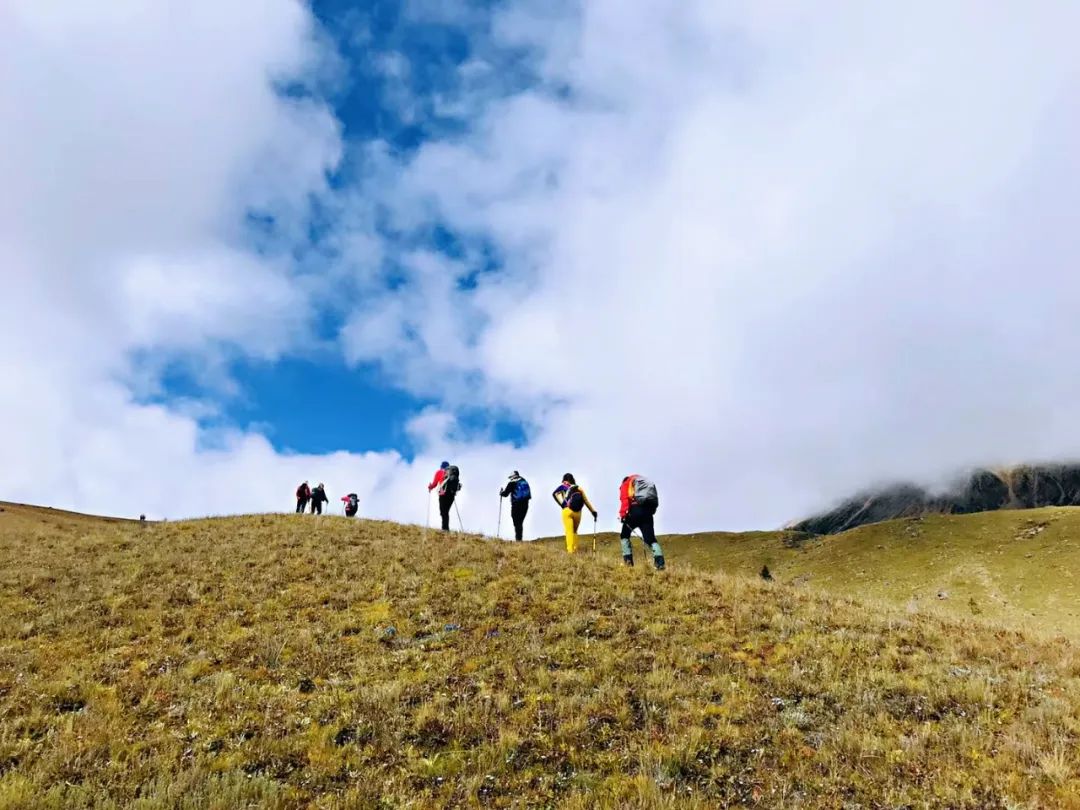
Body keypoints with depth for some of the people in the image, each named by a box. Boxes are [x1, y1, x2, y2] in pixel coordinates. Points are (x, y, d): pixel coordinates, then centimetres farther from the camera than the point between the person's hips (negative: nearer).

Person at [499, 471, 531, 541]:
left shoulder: (512, 483, -4)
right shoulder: (525, 482, 13)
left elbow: (505, 494, -1)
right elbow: (529, 495, 17)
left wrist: (501, 492, 19)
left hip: (516, 505, -6)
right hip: (525, 505, 6)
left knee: (517, 523, -4)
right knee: (520, 523, 15)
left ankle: (518, 538, -12)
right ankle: (520, 538, 15)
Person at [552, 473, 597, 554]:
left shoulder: (563, 486, 13)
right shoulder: (579, 488, 17)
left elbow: (555, 494, -1)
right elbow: (586, 501, 13)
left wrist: (562, 504, -6)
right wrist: (593, 511, 15)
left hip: (567, 510, -3)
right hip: (578, 512, 3)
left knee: (569, 531, -7)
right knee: (575, 531, 16)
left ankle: (570, 550, -17)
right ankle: (575, 549, 9)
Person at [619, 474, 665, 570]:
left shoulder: (626, 483, 19)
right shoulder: (647, 482, 35)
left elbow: (624, 499, -3)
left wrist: (622, 514, -12)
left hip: (636, 509, -4)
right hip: (649, 510, 4)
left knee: (624, 535, 13)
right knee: (650, 538, 3)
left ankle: (628, 559, -1)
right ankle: (659, 561, -18)